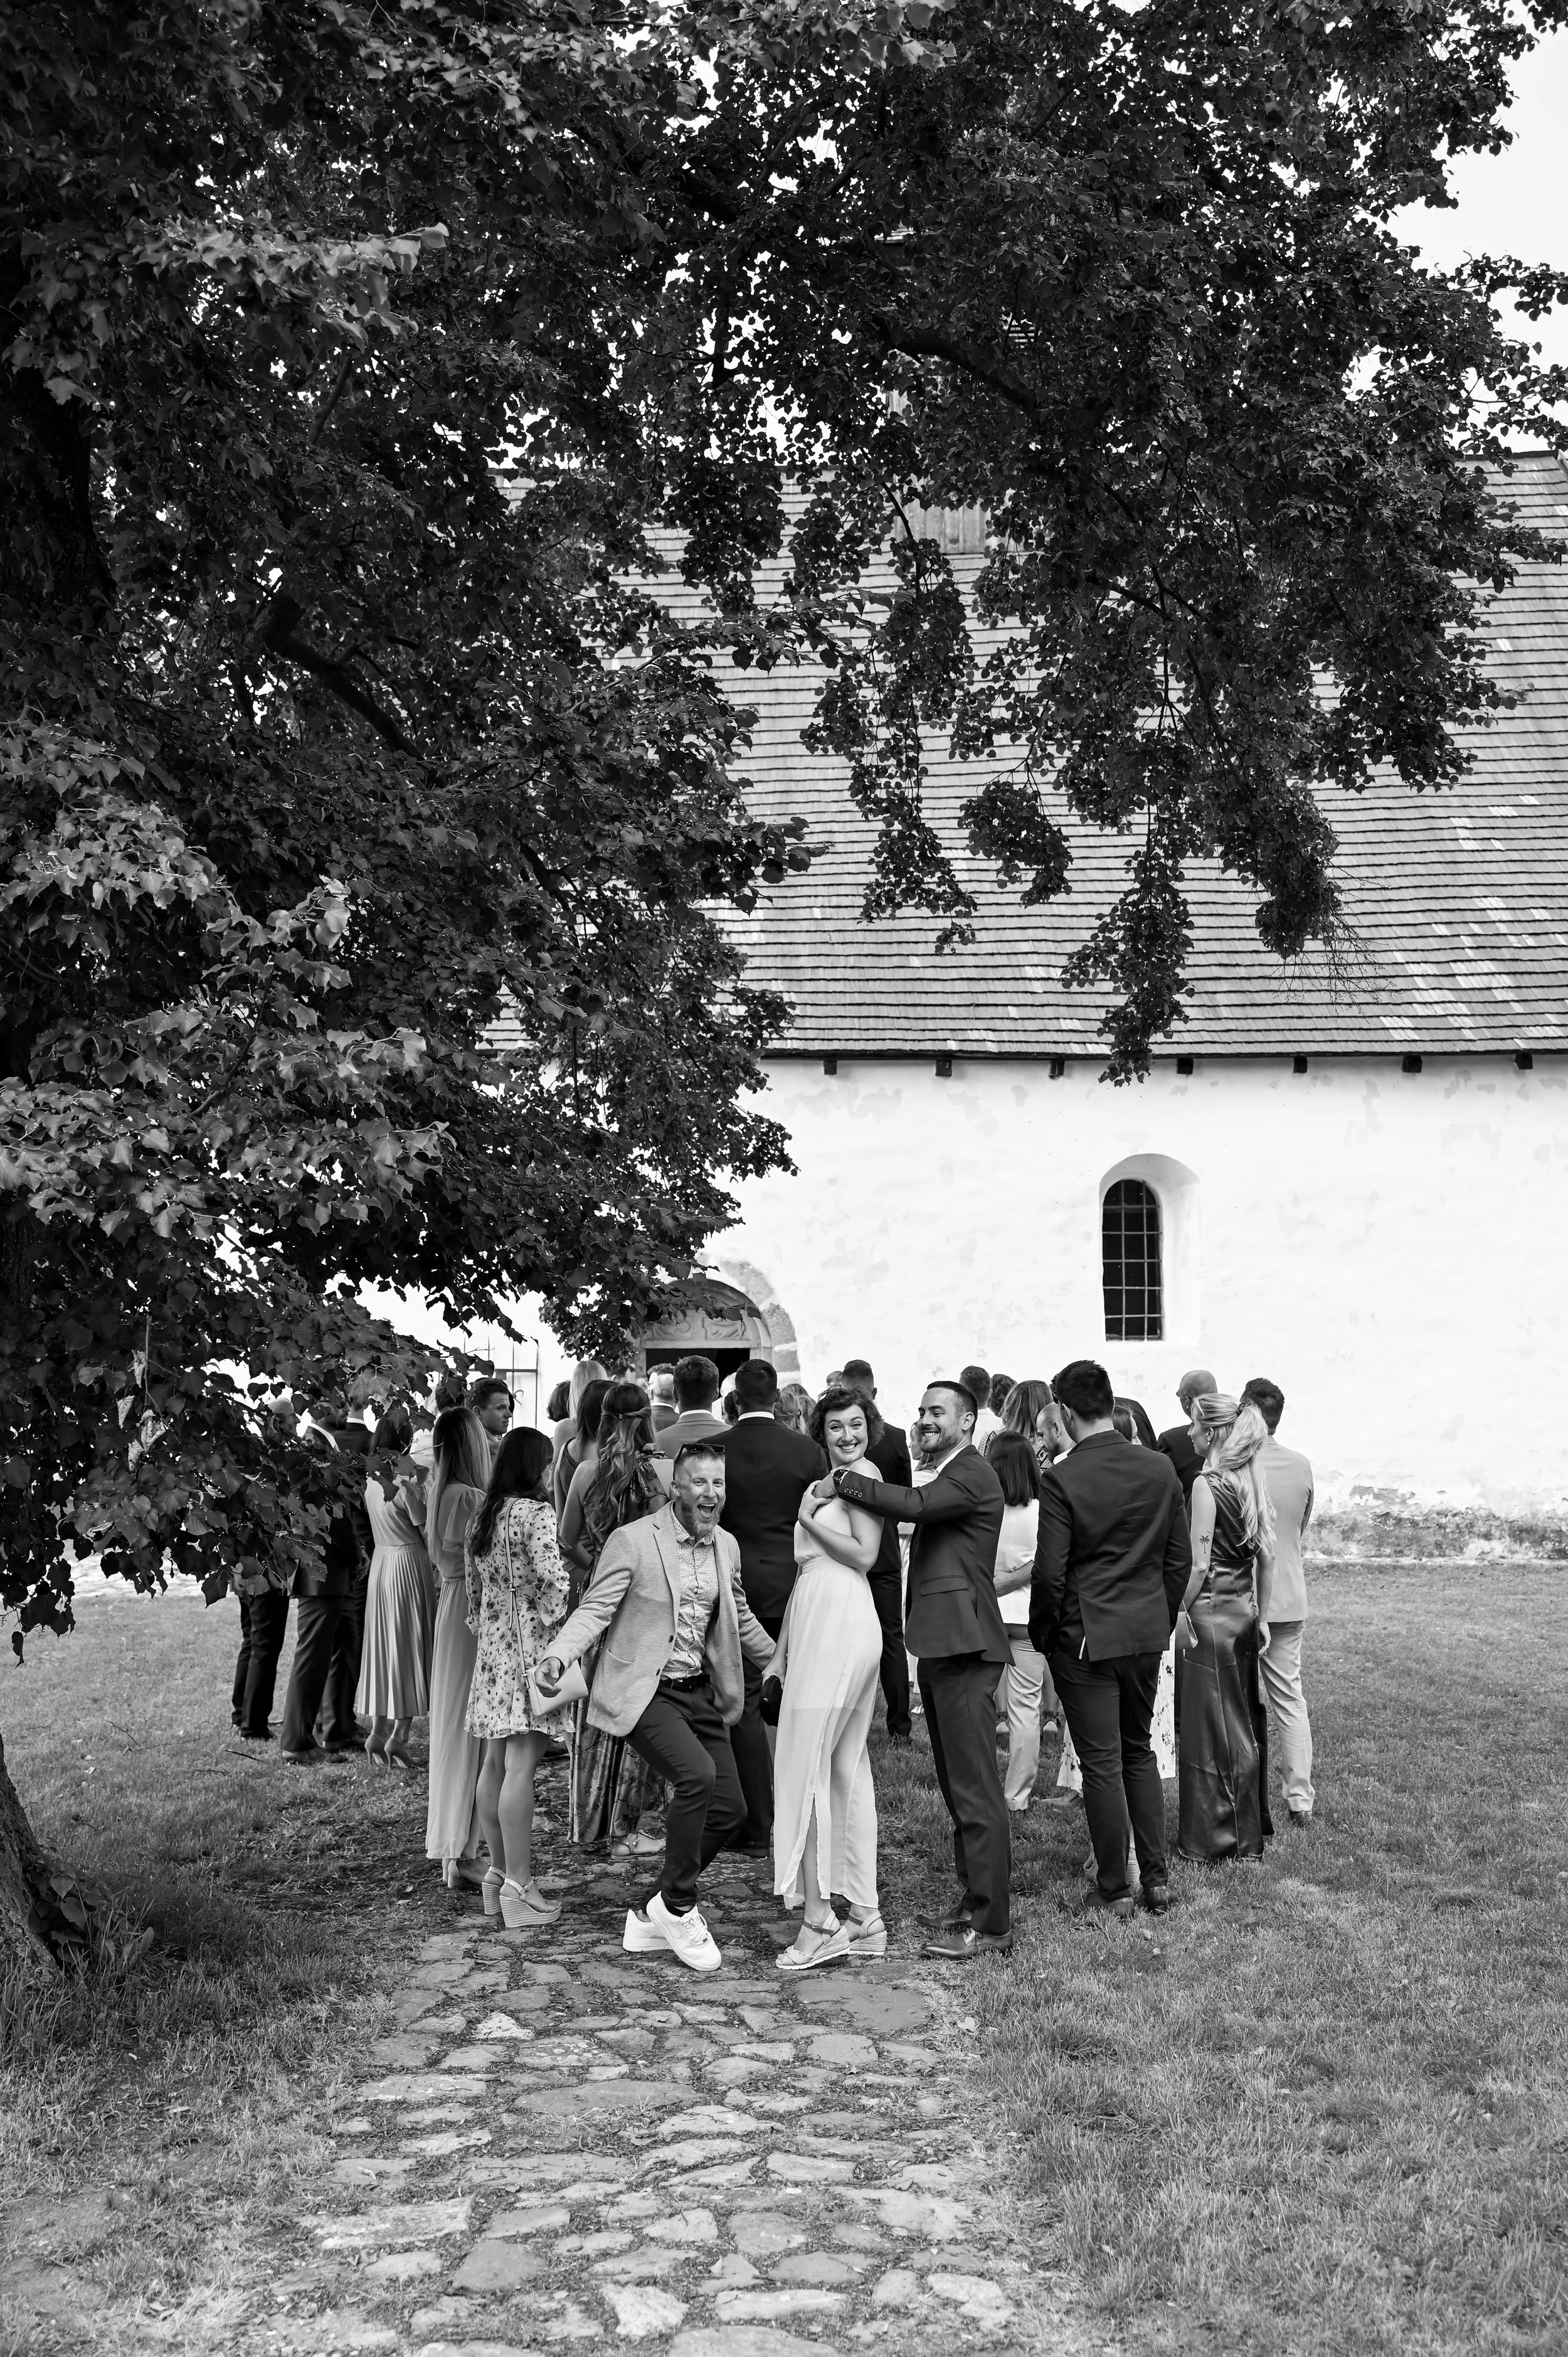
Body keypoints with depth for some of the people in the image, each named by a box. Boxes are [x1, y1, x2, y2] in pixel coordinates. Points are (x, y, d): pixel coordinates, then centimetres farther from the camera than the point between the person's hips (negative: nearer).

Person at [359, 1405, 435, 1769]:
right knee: (410, 1645, 2)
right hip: (409, 1560, -6)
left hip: (381, 1559, 6)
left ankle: (377, 1732, 14)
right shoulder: (404, 1465, -15)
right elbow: (421, 1520, -16)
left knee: (383, 1644, 13)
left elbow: (374, 1517, 6)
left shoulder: (373, 1469, 4)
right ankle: (398, 1736, 1)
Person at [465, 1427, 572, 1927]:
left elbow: (473, 1591, 15)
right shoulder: (536, 1515, -12)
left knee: (495, 1762, 13)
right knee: (521, 1766, -8)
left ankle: (499, 1870, 21)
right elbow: (555, 1586, -18)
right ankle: (518, 1886, -6)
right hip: (529, 1648, -8)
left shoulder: (481, 1517, 11)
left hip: (491, 1648, 8)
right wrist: (563, 1640, -3)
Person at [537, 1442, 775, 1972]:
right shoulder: (633, 1541, -12)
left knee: (728, 1806, 3)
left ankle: (653, 1916, 20)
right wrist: (558, 1656, -31)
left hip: (699, 1691, 7)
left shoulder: (727, 1547, 8)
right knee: (696, 1775, -27)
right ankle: (679, 1908, -6)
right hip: (645, 1691, -7)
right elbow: (595, 1609, -15)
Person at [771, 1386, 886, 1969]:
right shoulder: (833, 1478, 21)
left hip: (840, 1628, -10)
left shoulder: (863, 1472, -6)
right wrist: (781, 1650, 19)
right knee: (849, 1770, 10)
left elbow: (865, 1554, -16)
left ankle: (821, 1921, -6)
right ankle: (865, 1918, 14)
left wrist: (807, 1515, -10)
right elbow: (807, 1570, 20)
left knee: (806, 1767, -8)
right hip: (818, 1626, 10)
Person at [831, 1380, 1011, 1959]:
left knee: (975, 1788, -8)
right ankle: (974, 1900, 23)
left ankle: (990, 1921, -5)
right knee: (957, 1787, 15)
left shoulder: (972, 1474, -11)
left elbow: (913, 1505, -25)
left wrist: (845, 1481, -16)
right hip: (940, 1648, 11)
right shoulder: (945, 1475, 22)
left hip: (964, 1646, -11)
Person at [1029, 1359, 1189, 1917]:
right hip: (1147, 1632, 5)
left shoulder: (1062, 1480, -16)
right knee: (1139, 1751, 19)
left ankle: (1115, 1888, 12)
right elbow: (1178, 1559, 5)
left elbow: (1050, 1574, -14)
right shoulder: (1161, 1469, -2)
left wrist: (1042, 1635, 2)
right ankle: (1157, 1877, 21)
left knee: (1102, 1765, 4)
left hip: (1085, 1639, -5)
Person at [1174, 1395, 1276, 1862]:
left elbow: (1199, 1565, -19)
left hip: (1210, 1613, -8)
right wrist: (1261, 1613, 15)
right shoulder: (1251, 1480, 6)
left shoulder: (1207, 1484, -16)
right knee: (1244, 1721, 16)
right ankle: (1249, 1827, 26)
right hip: (1244, 1611, 8)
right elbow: (1263, 1555, 10)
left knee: (1209, 1724, 2)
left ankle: (1214, 1837, 10)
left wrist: (1180, 1611, -9)